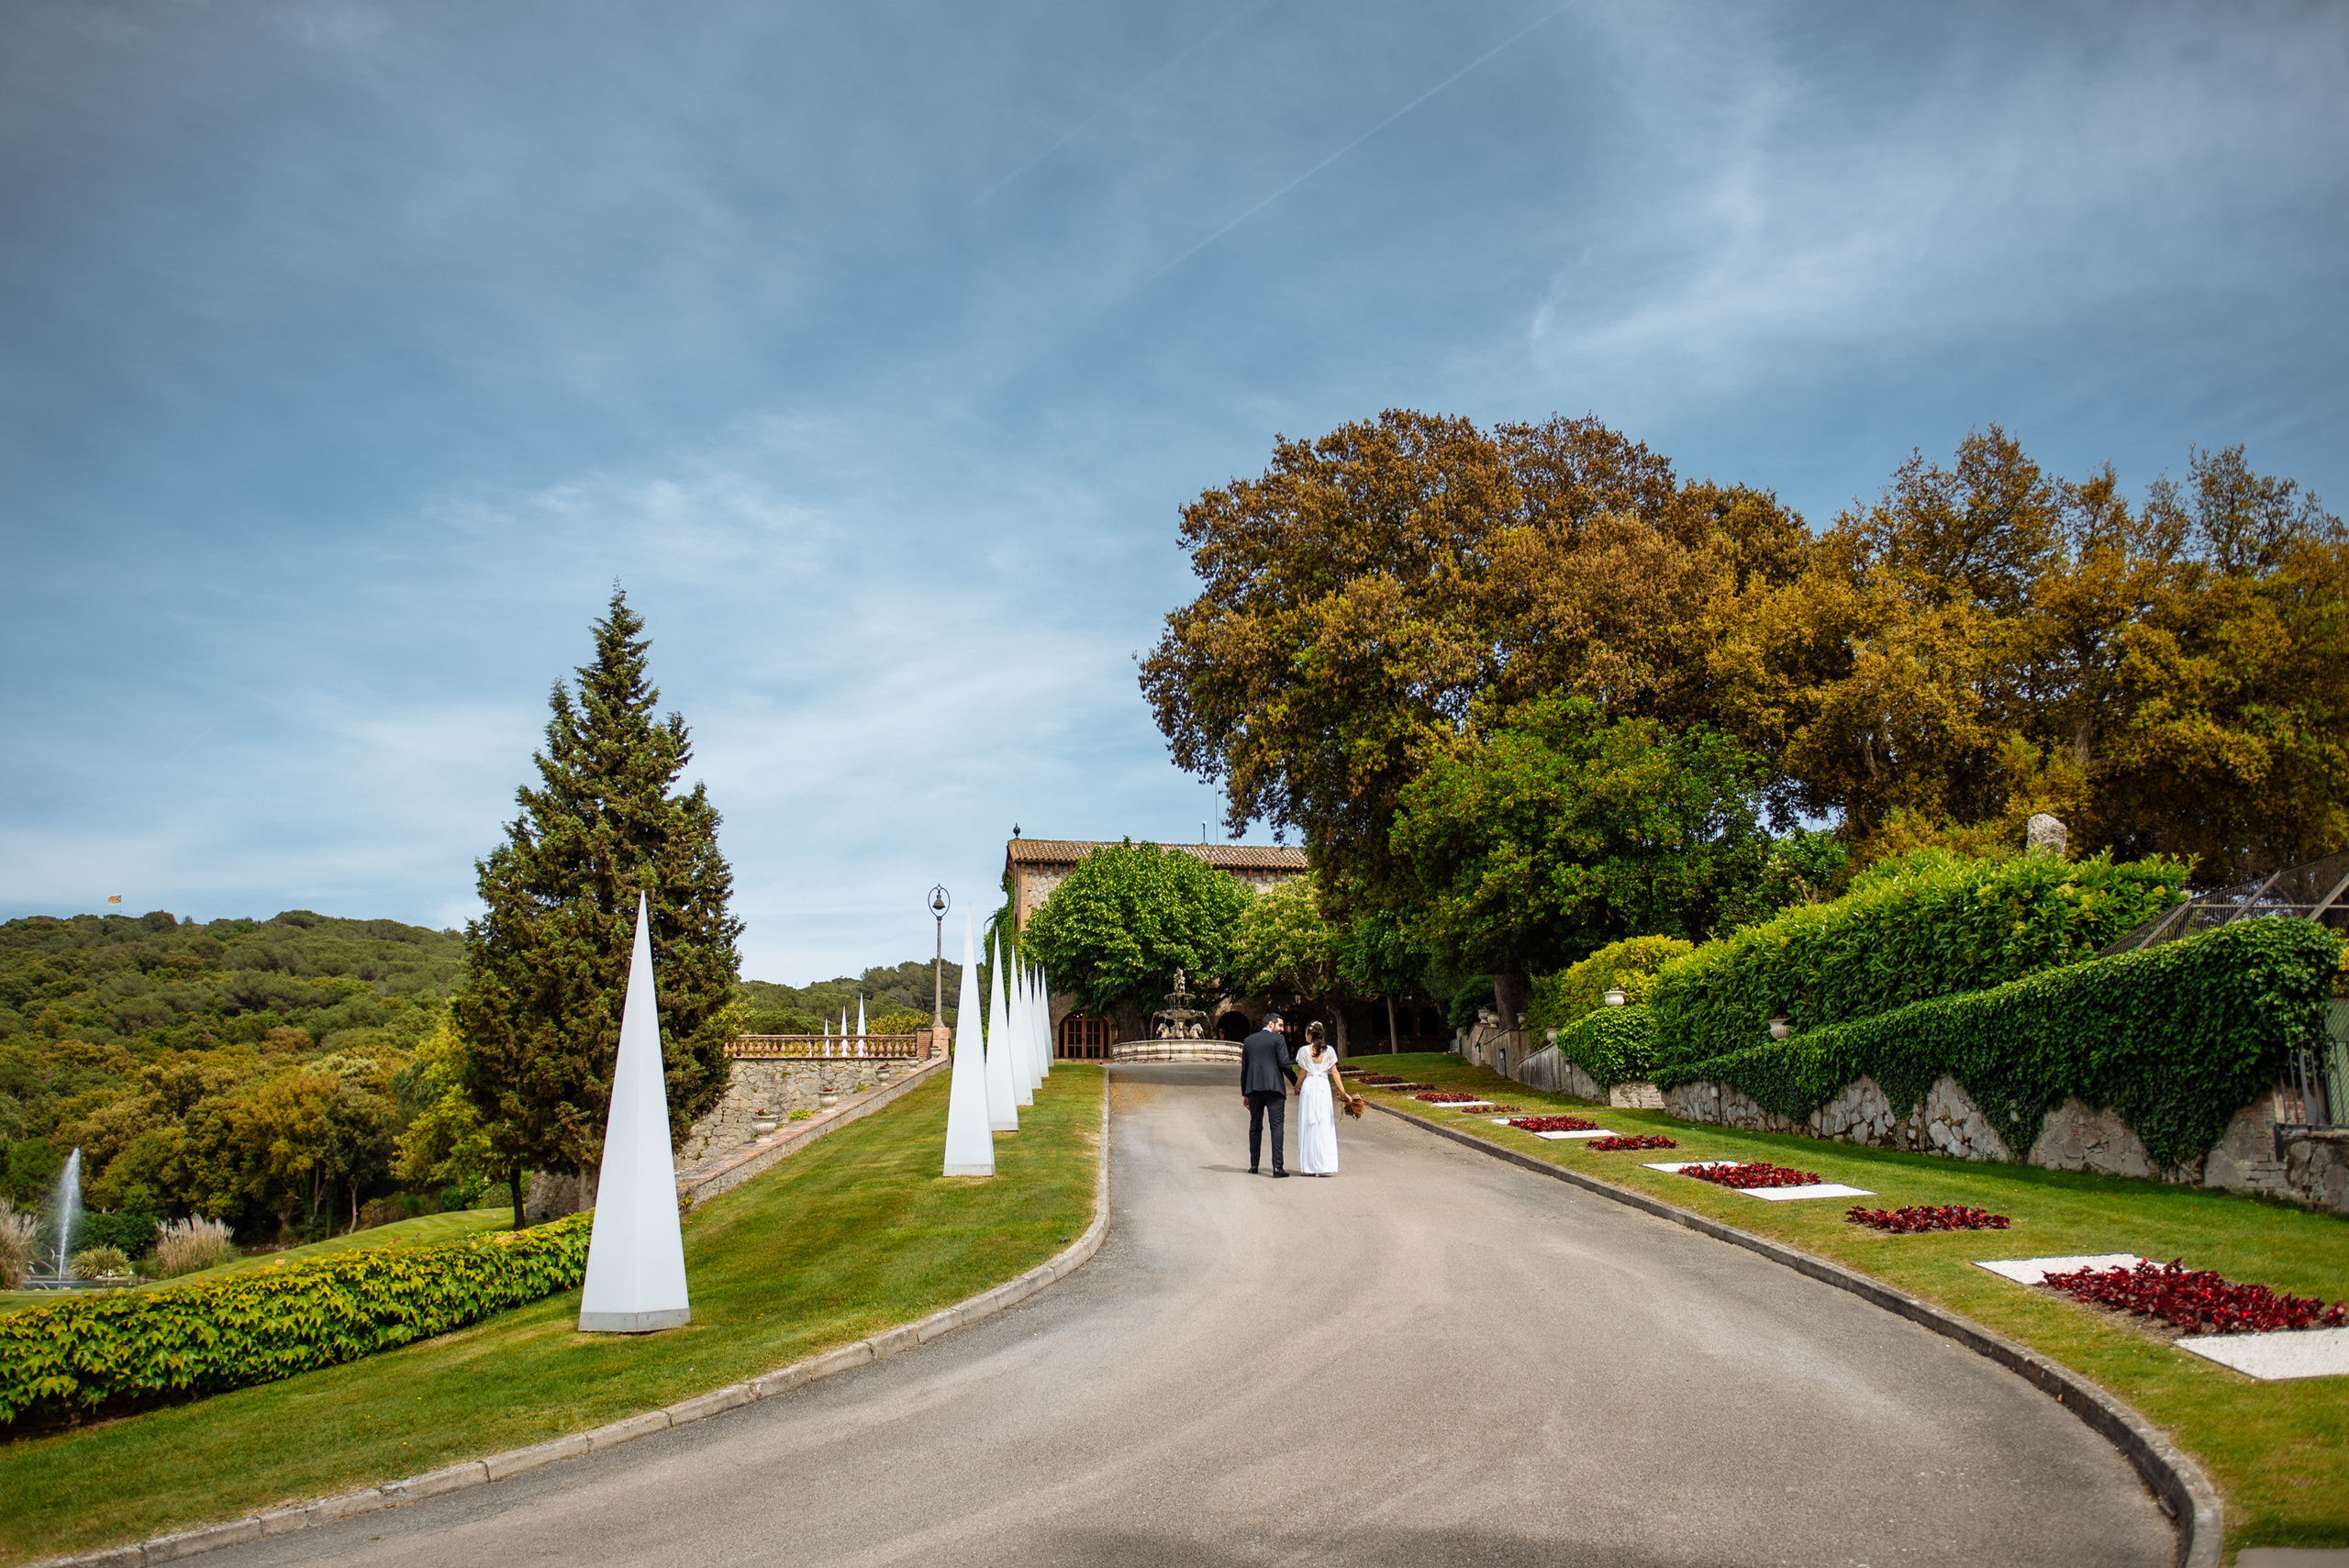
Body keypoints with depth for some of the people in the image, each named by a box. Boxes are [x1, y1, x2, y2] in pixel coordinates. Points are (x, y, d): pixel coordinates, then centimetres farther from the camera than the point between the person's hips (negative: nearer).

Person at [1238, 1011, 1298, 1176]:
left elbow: (1244, 1068, 15)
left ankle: (1254, 1164, 16)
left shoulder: (1248, 1041, 14)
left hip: (1253, 1088, 5)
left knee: (1255, 1126, 13)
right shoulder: (1278, 1039, -1)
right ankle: (1278, 1166, -13)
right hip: (1273, 1087, -5)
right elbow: (1284, 1064, -7)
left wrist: (1244, 1093, 20)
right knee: (1277, 1126, -6)